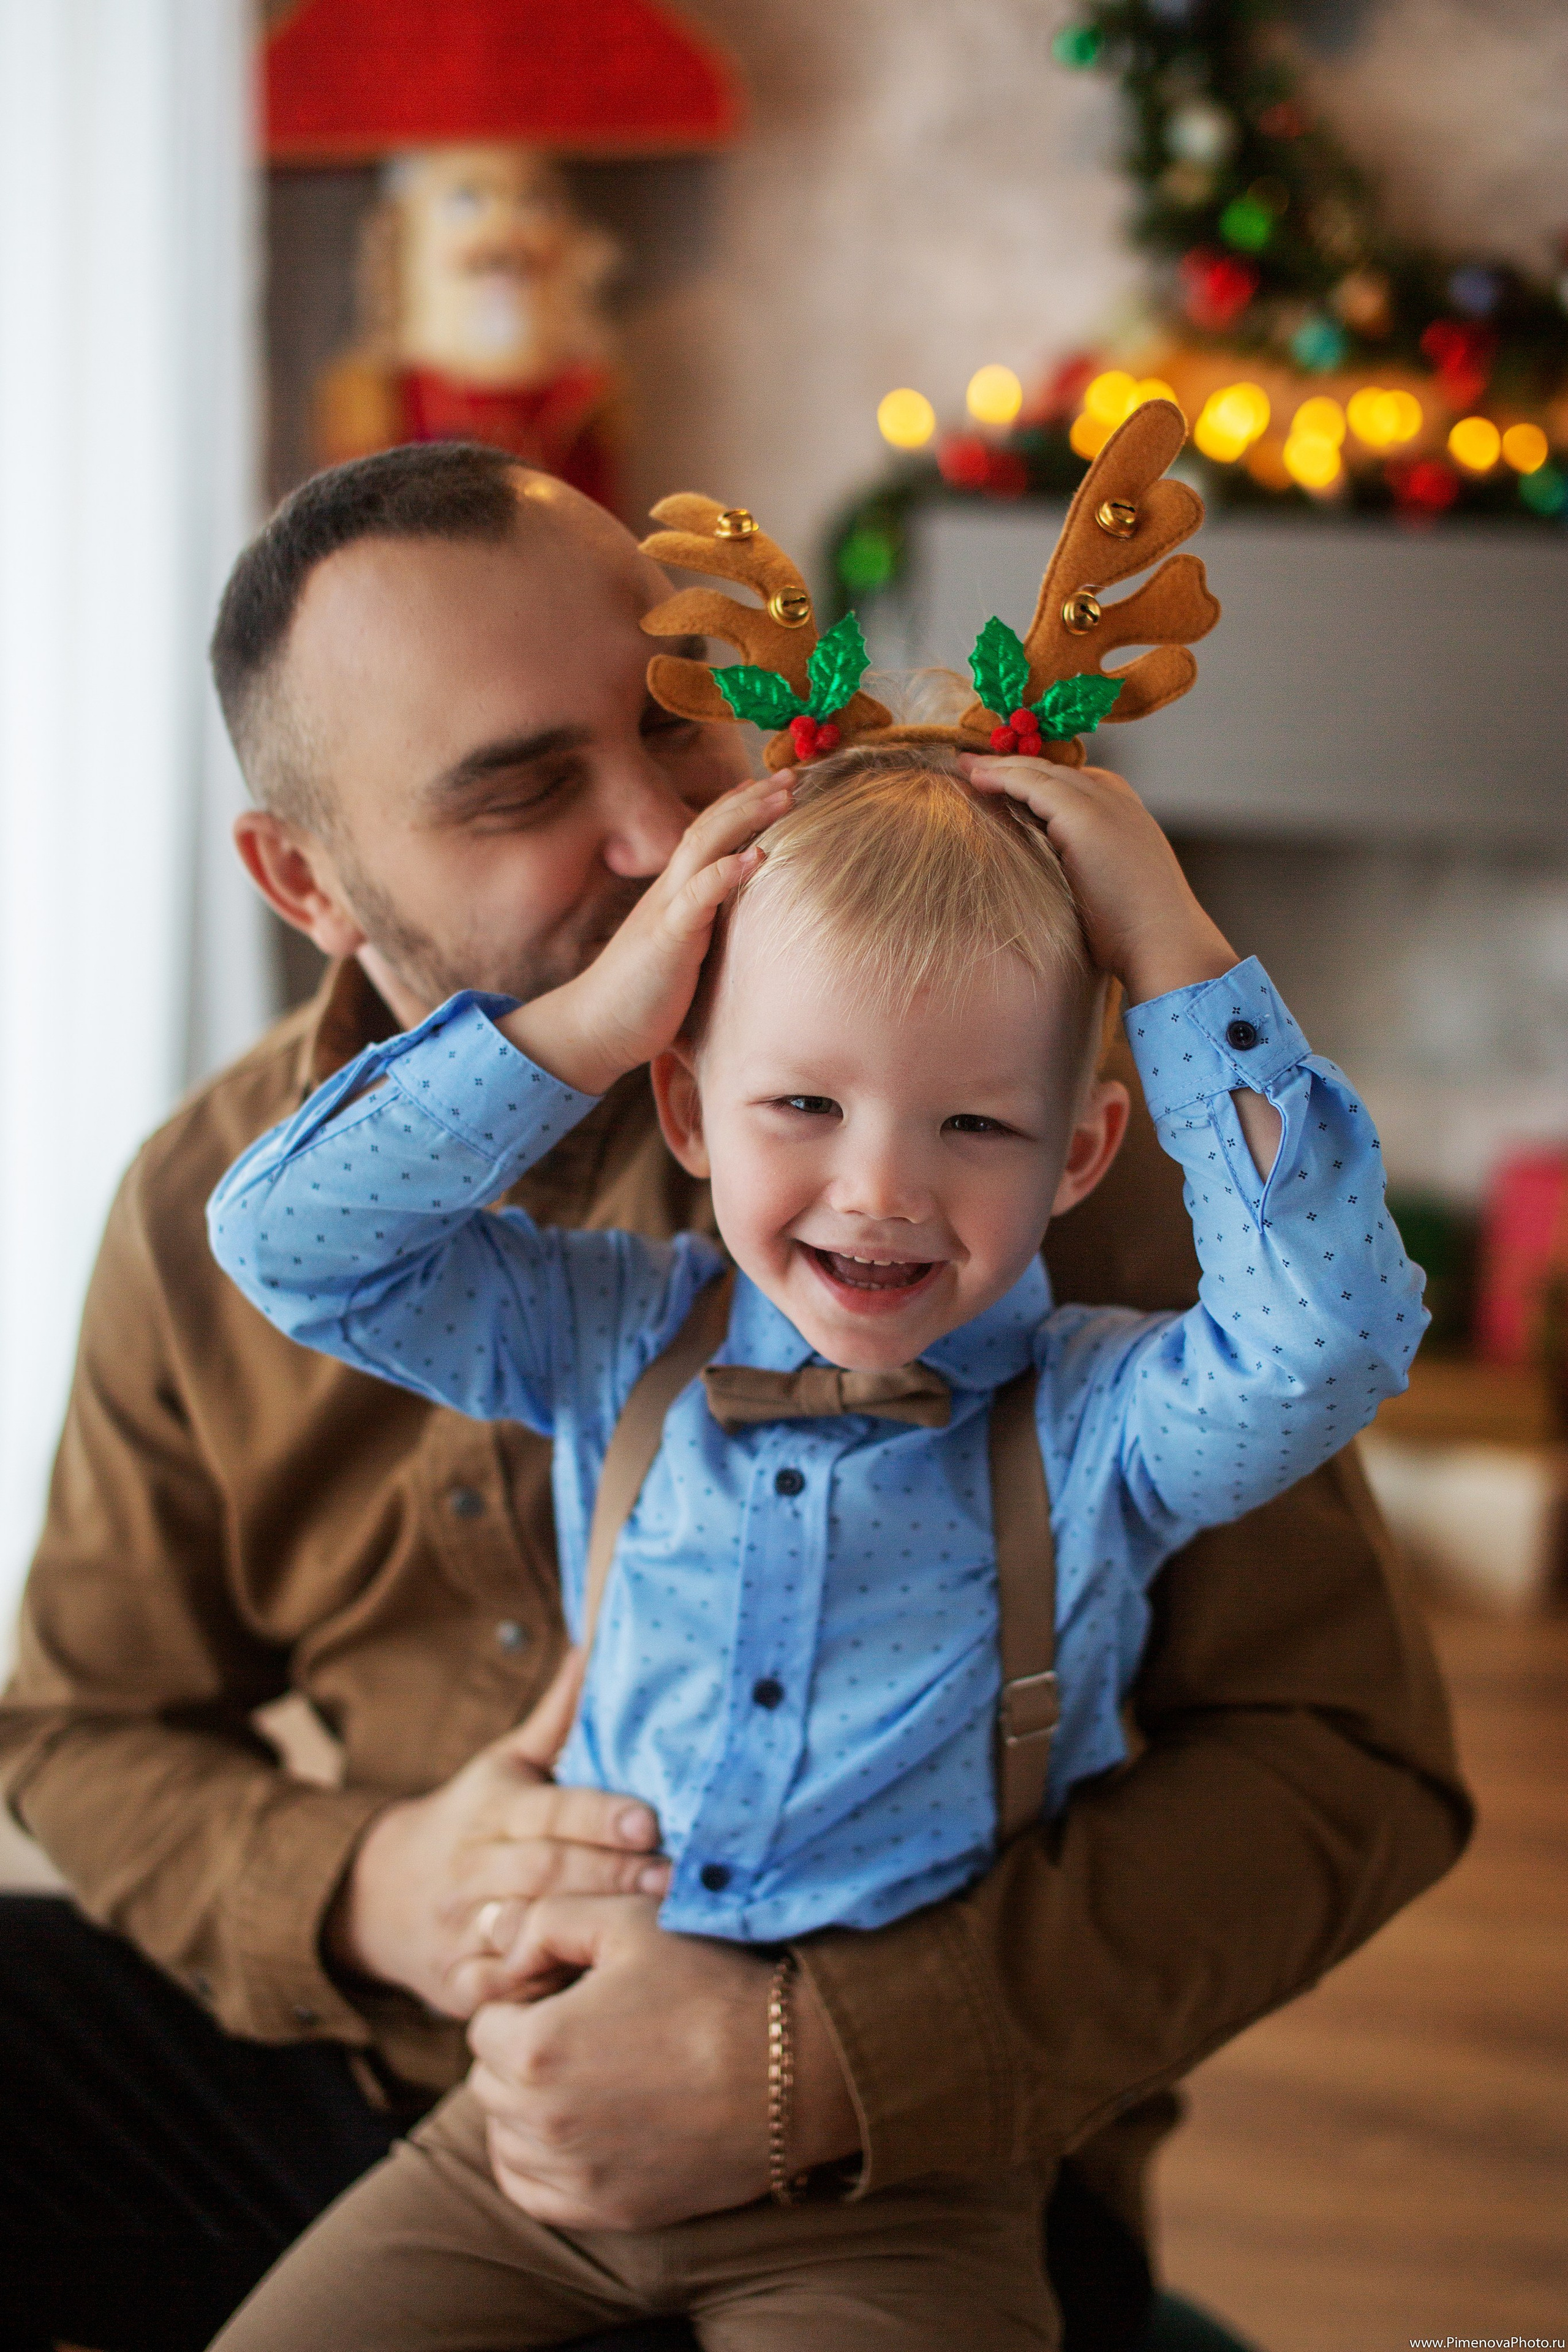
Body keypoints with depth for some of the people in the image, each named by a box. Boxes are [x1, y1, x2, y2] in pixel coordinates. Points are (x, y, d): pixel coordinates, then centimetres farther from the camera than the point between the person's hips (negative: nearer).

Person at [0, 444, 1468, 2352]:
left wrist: (813, 2062, -29)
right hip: (376, 2053, 5)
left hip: (903, 2158, -4)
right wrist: (365, 1894, -12)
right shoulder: (206, 1214, -2)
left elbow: (1346, 1754, -19)